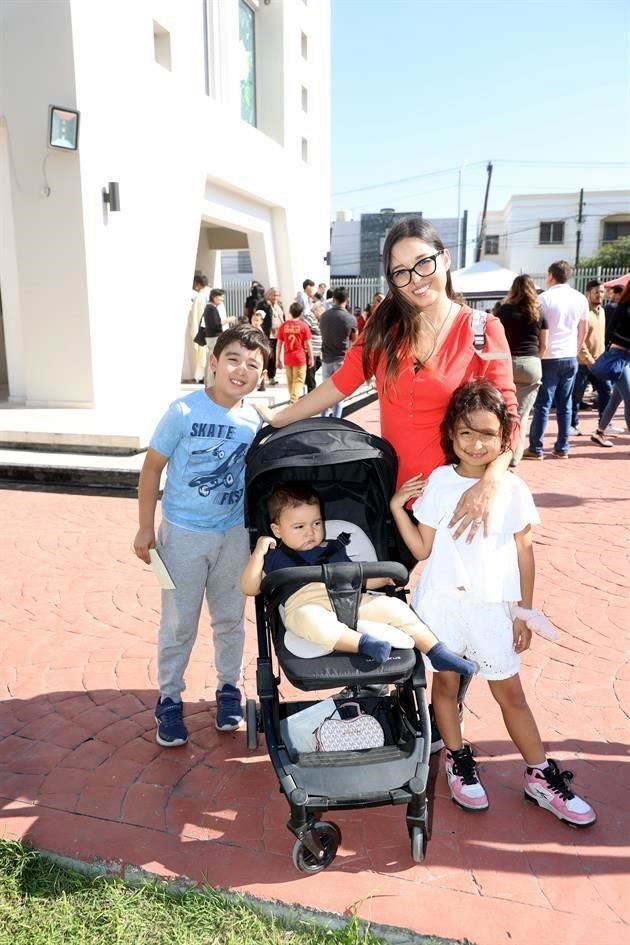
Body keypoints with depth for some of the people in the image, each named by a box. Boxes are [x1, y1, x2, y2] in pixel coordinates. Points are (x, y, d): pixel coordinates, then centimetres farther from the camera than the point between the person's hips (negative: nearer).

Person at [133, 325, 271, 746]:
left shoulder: (256, 422, -7)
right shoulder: (183, 412, -16)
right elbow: (152, 467, -8)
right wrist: (146, 528, -7)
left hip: (235, 534, 3)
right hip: (184, 533, -2)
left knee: (230, 617, 15)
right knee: (179, 623, 8)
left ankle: (229, 688, 35)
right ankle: (169, 699, 27)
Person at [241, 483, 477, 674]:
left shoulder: (334, 549, 28)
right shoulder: (276, 557, 18)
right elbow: (249, 588, 10)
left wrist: (387, 578, 14)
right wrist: (259, 552, -1)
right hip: (305, 605, -4)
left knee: (393, 606, -15)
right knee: (308, 619, -40)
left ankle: (439, 654, -13)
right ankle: (364, 643, -49)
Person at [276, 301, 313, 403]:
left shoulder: (283, 325, -2)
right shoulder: (303, 326, -9)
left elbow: (279, 344, 1)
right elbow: (308, 344, -5)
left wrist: (278, 359, 9)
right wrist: (311, 358, 6)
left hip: (287, 358, 3)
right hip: (300, 358, -3)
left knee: (290, 381, 16)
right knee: (299, 381, 0)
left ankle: (293, 399, 30)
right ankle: (293, 401, -15)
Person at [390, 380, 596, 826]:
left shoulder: (513, 489, -5)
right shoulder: (439, 482, -5)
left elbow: (524, 553, 2)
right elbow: (422, 548, -2)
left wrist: (524, 612, 3)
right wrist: (396, 507, -12)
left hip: (494, 607, 0)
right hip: (442, 603, 0)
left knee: (511, 692, 11)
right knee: (446, 682, 13)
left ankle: (542, 775, 27)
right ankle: (458, 762, 34)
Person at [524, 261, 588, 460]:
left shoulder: (545, 298, -7)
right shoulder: (580, 299, 7)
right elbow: (583, 330, 15)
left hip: (549, 357, -4)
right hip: (570, 358, 4)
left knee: (542, 404, -1)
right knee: (565, 404, 9)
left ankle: (535, 448, 1)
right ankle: (562, 448, 12)